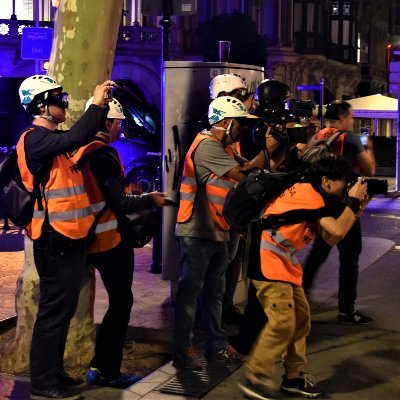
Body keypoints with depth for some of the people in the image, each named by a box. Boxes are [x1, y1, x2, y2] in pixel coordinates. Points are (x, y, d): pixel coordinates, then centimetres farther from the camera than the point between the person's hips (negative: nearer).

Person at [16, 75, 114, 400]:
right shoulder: (34, 139, -15)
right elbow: (76, 138, -30)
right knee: (54, 311, -5)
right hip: (55, 238, -10)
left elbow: (87, 137, 26)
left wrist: (103, 107, 15)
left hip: (69, 236, 10)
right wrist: (96, 103, -20)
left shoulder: (51, 138, 15)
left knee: (63, 309, 16)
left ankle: (54, 373, 26)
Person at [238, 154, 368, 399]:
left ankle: (294, 376, 19)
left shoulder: (311, 195, 14)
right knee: (282, 322, -14)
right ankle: (255, 378, -5)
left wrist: (355, 209, 7)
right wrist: (353, 200, -8)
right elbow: (338, 231, -22)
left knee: (301, 318, 11)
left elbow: (330, 238, 13)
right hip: (268, 261, -10)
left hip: (285, 264, 10)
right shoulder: (310, 195, -14)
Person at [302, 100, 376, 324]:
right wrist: (369, 149, 11)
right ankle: (347, 310, 3)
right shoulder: (350, 138, -11)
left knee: (318, 251, 22)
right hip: (344, 204, -7)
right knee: (349, 257, 0)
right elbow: (370, 170, -5)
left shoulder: (317, 138, 7)